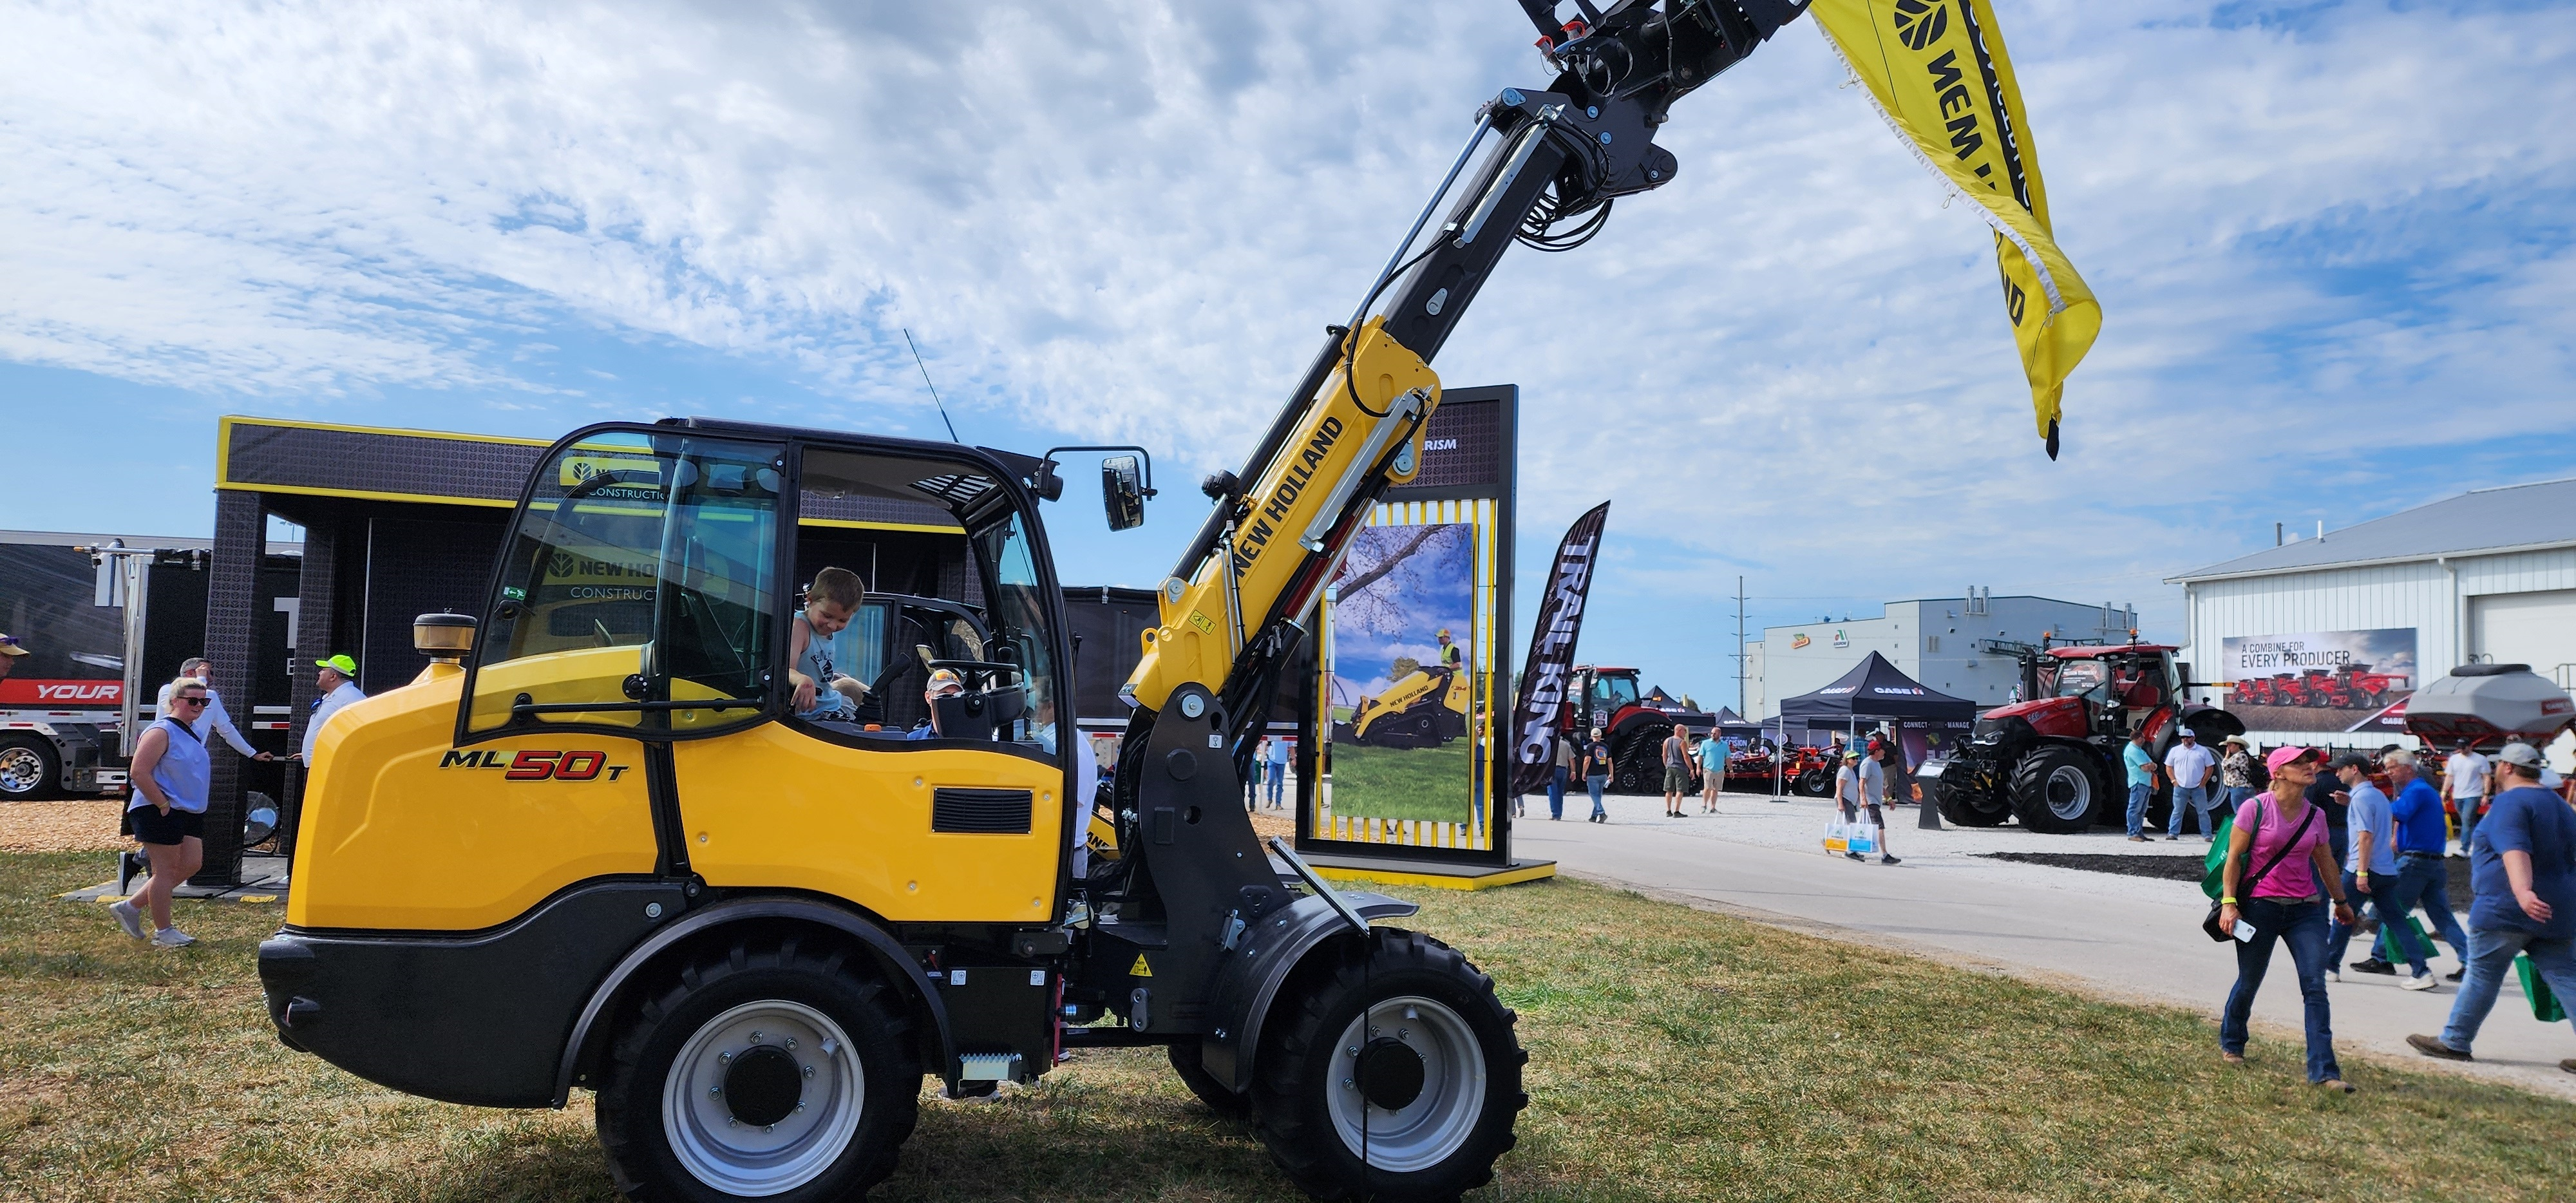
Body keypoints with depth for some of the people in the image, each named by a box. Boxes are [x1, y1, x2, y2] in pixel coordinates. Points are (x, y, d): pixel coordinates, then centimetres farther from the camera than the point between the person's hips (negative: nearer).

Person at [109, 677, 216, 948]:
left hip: (190, 813, 10)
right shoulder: (161, 732, -14)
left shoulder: (191, 733, 16)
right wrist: (163, 804, -21)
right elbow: (138, 773, -21)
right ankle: (163, 932, 6)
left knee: (191, 864, 8)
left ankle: (131, 907, 20)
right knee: (167, 869, -4)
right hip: (160, 813, -10)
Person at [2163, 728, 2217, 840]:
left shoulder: (2203, 751, 2)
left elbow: (2210, 767, 3)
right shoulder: (2175, 750, 5)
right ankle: (2172, 834, 5)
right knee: (2178, 811, 3)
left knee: (2203, 812, 3)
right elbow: (2169, 767, 9)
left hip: (2198, 788, -1)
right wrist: (2174, 781, -2)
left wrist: (2203, 783, -4)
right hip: (2180, 788, 1)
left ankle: (2208, 835, 7)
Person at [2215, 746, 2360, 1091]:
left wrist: (2341, 901, 31)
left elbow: (2325, 862, 21)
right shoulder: (2255, 808, -8)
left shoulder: (2315, 816, 6)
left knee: (2316, 988, -6)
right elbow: (2234, 856, -6)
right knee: (2249, 982, 9)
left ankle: (2323, 1070, -5)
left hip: (2305, 909, 4)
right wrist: (2229, 902, -13)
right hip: (2260, 907, -4)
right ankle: (2230, 1044, 34)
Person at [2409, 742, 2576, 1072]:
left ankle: (2454, 1042, 10)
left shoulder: (2509, 802, -13)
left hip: (2505, 910, -8)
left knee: (2481, 977, 2)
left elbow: (2515, 850, -30)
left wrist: (2522, 890, -44)